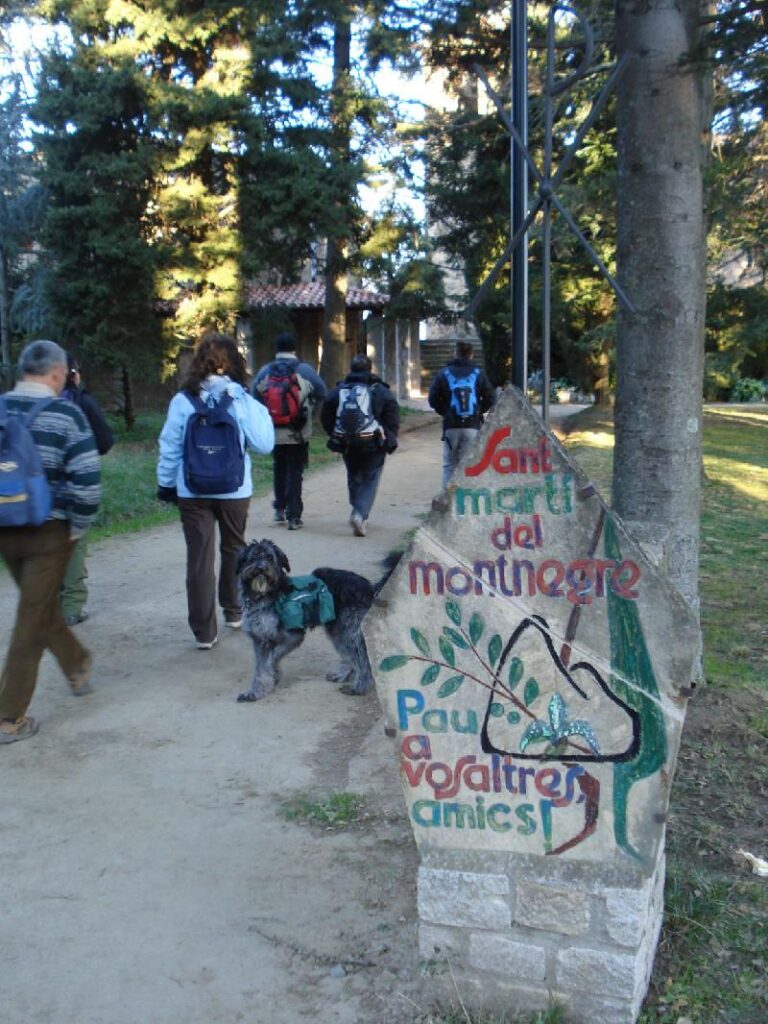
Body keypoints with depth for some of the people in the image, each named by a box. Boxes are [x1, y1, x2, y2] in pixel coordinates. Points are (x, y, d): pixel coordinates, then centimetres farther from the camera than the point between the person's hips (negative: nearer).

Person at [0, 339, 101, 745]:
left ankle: (78, 665, 44)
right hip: (49, 533, -5)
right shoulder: (65, 413, -12)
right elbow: (87, 481, -18)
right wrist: (78, 528, -4)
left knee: (41, 606, 25)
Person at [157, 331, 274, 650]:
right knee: (234, 549, 21)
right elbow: (264, 444, -8)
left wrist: (166, 483, 9)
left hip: (193, 492, 0)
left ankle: (204, 631, 7)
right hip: (235, 490, 1)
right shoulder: (242, 401, -8)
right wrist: (259, 410, 2)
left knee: (199, 558, 5)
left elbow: (169, 447, -3)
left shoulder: (183, 401, -7)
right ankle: (234, 611, 35)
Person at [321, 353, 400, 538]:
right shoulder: (380, 391, -2)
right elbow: (393, 417, -4)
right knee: (370, 480, 1)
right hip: (373, 445, -3)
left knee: (354, 478, 19)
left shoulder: (338, 390, 6)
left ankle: (359, 514, 26)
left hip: (347, 444, 3)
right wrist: (390, 441, 5)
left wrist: (334, 435, 17)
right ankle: (360, 514, -17)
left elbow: (325, 416, 8)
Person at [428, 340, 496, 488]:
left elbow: (433, 399, -2)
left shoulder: (443, 373, 2)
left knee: (450, 465, 10)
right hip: (472, 426, 0)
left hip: (451, 426, 1)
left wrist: (445, 412, 11)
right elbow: (490, 398, 0)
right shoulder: (479, 374, 2)